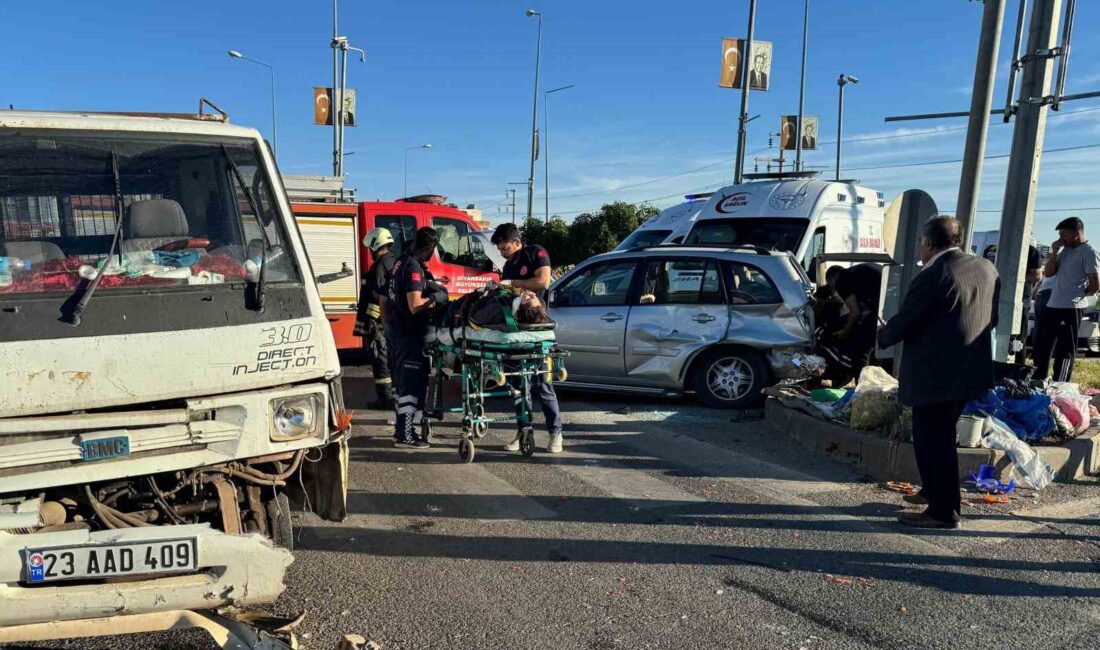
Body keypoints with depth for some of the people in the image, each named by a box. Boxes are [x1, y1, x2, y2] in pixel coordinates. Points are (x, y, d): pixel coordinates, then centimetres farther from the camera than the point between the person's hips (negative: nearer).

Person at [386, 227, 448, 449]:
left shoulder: (401, 261, 11)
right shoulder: (414, 267, -19)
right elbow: (415, 306, -26)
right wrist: (436, 298, -12)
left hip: (396, 328, 10)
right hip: (409, 332, -10)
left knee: (404, 380, 16)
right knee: (412, 383, -4)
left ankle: (401, 428, 24)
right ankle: (405, 434, 0)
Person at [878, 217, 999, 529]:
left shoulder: (931, 278, -21)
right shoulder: (986, 269, 6)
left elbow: (902, 323, -15)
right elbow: (992, 318, 15)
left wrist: (881, 336, 4)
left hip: (935, 376, -9)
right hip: (972, 371, 9)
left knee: (932, 442, 2)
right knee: (942, 436, 22)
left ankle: (943, 511, 10)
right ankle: (934, 492, 37)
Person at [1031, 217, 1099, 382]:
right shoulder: (1065, 250, 14)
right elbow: (1048, 273, 12)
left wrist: (1078, 295, 3)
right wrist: (1054, 252, 1)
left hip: (1071, 309, -8)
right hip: (1051, 306, 8)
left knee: (1064, 351, -2)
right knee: (1041, 346, 16)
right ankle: (1037, 382, 29)